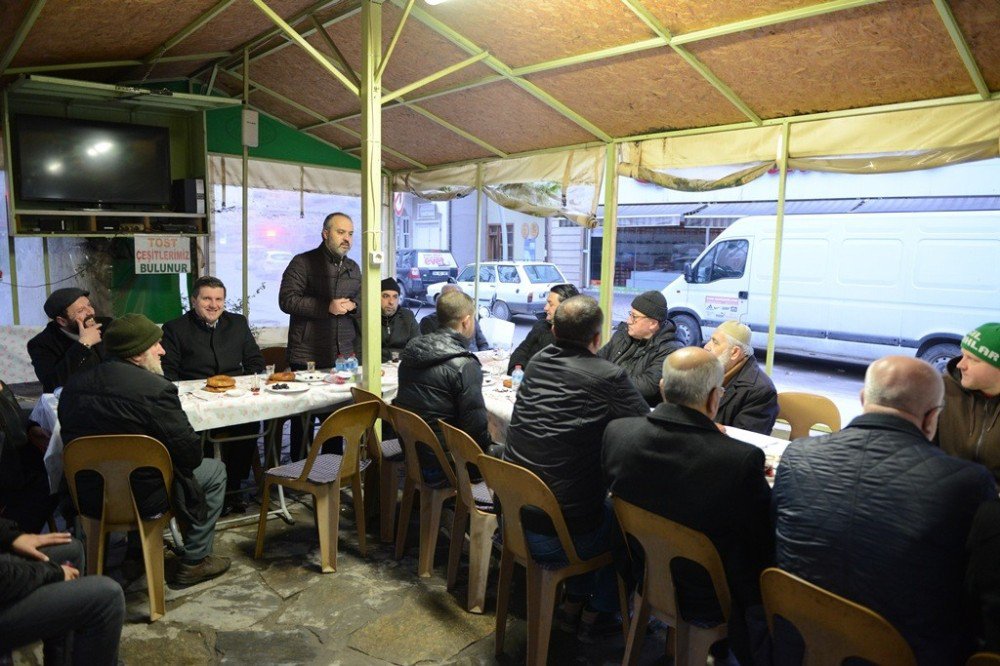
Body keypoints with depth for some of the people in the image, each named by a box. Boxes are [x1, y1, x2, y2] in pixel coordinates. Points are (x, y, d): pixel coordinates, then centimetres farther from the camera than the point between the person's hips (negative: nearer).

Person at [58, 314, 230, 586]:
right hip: (142, 499, -7)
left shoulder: (73, 384, -1)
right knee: (215, 470, 13)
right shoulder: (156, 389, -23)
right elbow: (190, 454, -19)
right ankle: (194, 562, 18)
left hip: (86, 497, 7)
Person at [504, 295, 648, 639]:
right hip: (561, 538, -6)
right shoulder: (609, 377, -17)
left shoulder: (538, 362, 1)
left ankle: (574, 600, 41)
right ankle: (597, 613, 34)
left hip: (511, 519, 6)